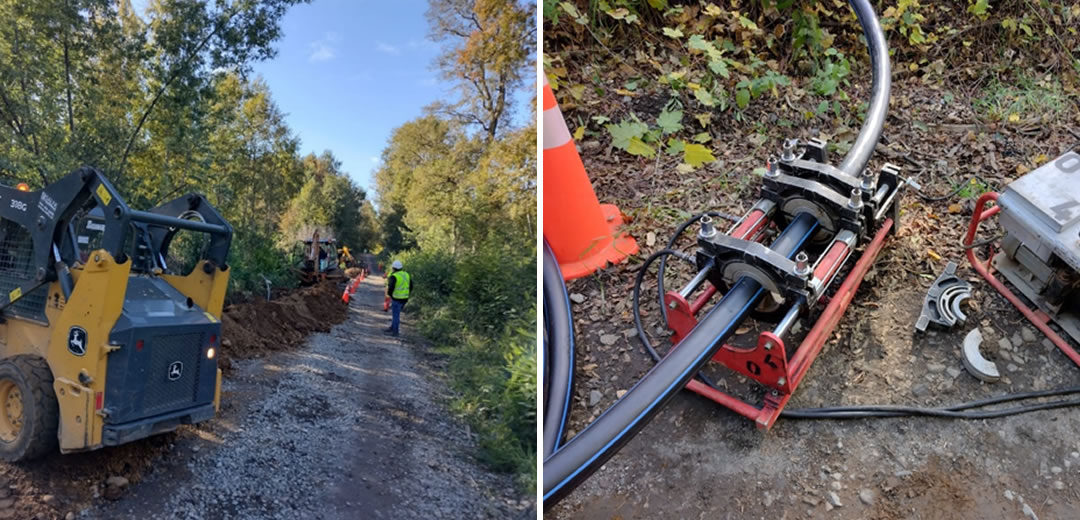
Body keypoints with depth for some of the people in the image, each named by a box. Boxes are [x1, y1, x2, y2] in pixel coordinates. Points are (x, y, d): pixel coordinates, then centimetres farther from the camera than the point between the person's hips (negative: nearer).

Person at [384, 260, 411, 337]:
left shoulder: (393, 277, -16)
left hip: (396, 298, -7)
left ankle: (395, 331, 11)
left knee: (396, 315, 3)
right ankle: (392, 328, 29)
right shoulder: (406, 275, 6)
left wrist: (389, 294, -1)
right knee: (396, 313, 20)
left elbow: (390, 288, -21)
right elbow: (410, 287, 11)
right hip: (405, 298, 7)